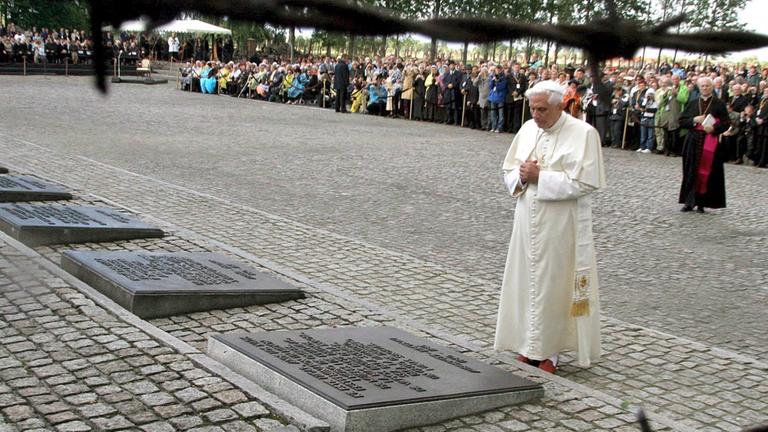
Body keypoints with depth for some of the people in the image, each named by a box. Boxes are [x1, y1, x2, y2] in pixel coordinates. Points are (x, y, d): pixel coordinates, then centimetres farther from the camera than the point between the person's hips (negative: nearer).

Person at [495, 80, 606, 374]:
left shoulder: (583, 134, -11)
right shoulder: (528, 129, 7)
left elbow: (584, 182, -17)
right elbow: (509, 170, 13)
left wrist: (540, 176, -18)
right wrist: (522, 176, -10)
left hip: (561, 226, -6)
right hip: (528, 221, 6)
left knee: (555, 284, 1)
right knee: (527, 280, 10)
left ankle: (549, 351, 12)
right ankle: (529, 345, 22)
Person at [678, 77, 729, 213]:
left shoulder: (719, 104, 4)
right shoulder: (692, 103, 12)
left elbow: (725, 124, 0)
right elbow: (681, 121, 8)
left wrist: (713, 128, -18)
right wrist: (694, 120, -10)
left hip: (711, 143, -2)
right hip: (693, 142, 2)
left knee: (707, 172, -2)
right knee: (691, 172, 0)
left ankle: (701, 203, 4)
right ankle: (689, 202, 6)